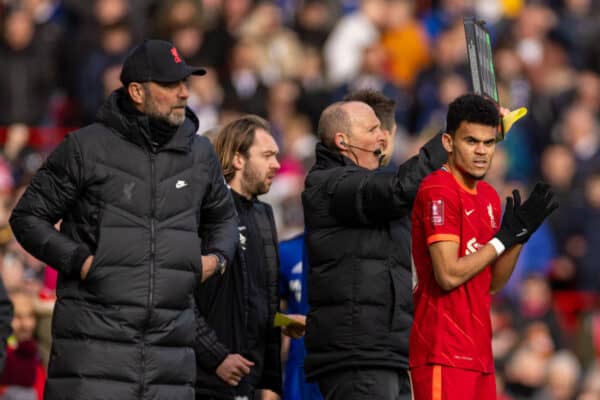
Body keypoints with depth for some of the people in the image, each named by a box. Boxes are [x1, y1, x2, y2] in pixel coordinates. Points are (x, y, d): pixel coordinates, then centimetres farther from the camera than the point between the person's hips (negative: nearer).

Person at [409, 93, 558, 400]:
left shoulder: (489, 196, 16)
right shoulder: (438, 191, -12)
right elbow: (449, 274, -20)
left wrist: (522, 233, 4)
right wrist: (505, 237, -11)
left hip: (479, 350, 9)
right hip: (444, 351, -9)